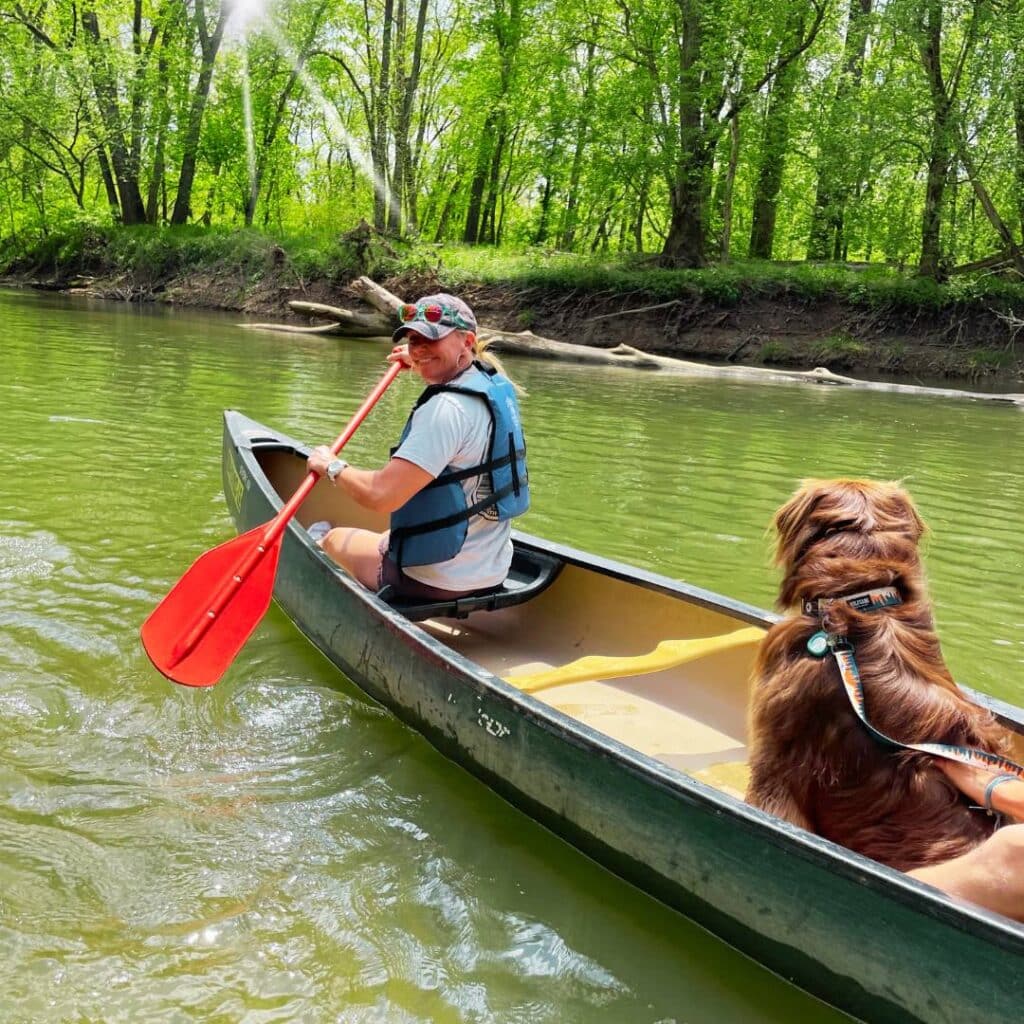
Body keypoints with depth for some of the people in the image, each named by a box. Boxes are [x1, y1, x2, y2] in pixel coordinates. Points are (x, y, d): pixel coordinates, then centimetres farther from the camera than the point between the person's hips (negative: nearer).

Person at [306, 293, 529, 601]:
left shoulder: (446, 408, -27)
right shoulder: (495, 383, 1)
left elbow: (380, 495, -30)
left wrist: (332, 467, -13)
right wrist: (421, 367, 30)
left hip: (435, 582, -8)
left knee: (332, 540, 19)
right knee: (385, 538, 37)